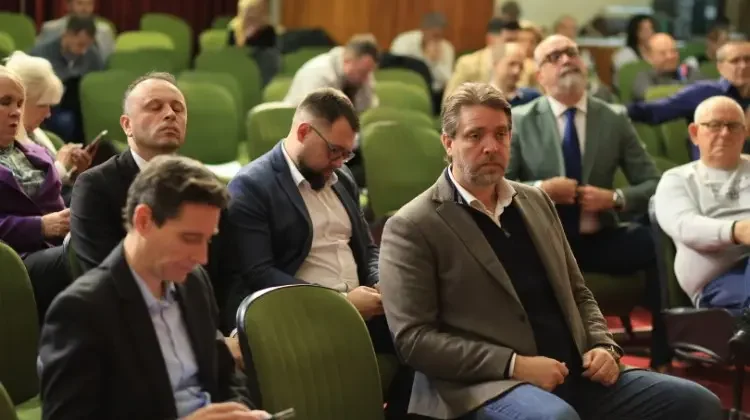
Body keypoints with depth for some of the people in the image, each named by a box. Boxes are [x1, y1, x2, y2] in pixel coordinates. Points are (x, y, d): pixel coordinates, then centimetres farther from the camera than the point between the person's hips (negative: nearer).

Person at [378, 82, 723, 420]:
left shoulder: (536, 202, 17)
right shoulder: (412, 228, -4)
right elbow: (413, 338, -11)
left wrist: (603, 346, 2)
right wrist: (514, 365, -17)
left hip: (575, 377, 7)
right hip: (486, 386, -6)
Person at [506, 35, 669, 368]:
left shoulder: (615, 118, 9)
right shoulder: (519, 120, 4)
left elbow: (654, 185, 7)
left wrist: (615, 198, -12)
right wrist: (540, 189, -18)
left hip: (598, 239, 2)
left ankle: (662, 359, -18)